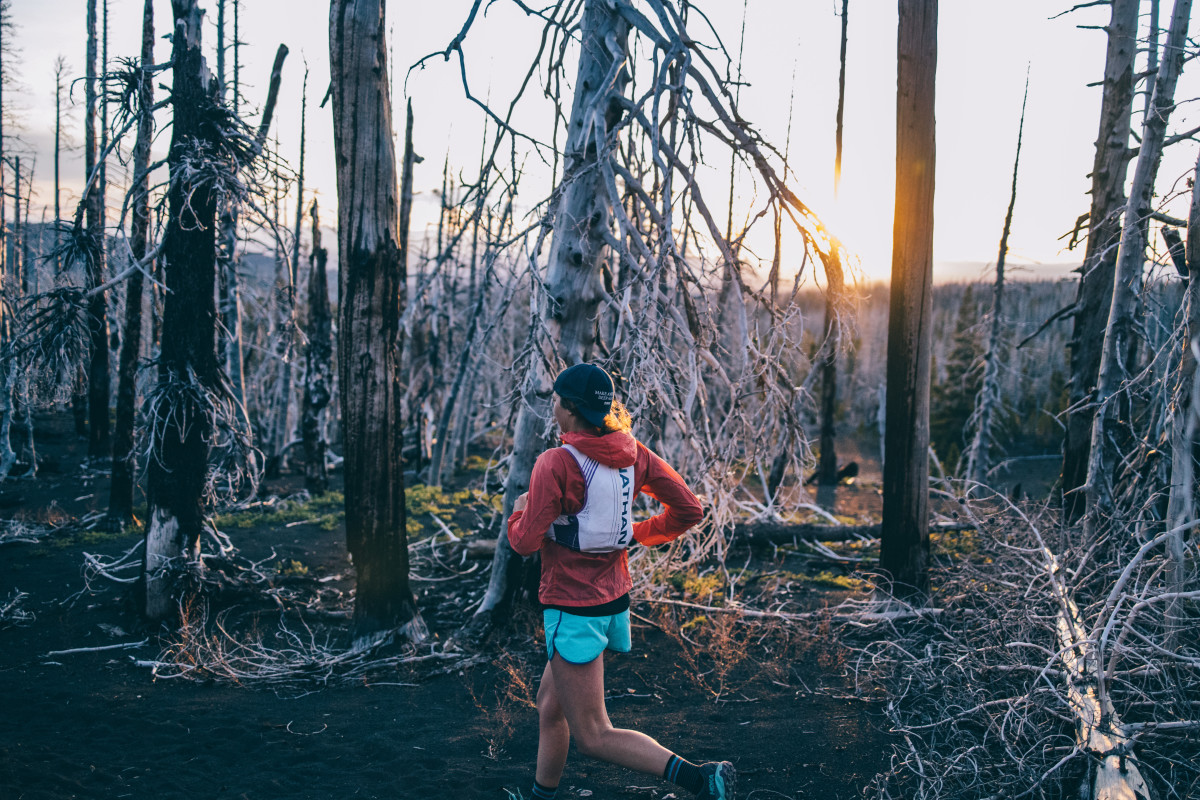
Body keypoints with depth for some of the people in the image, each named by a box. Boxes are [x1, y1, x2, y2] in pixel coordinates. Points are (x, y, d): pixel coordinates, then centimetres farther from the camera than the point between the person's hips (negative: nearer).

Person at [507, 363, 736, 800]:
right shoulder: (633, 453, 0)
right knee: (550, 705, 24)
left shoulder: (556, 463, -19)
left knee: (593, 737, -1)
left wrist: (519, 510, 5)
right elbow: (689, 510, 1)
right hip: (614, 598, 8)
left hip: (573, 608, -8)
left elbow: (525, 542, -16)